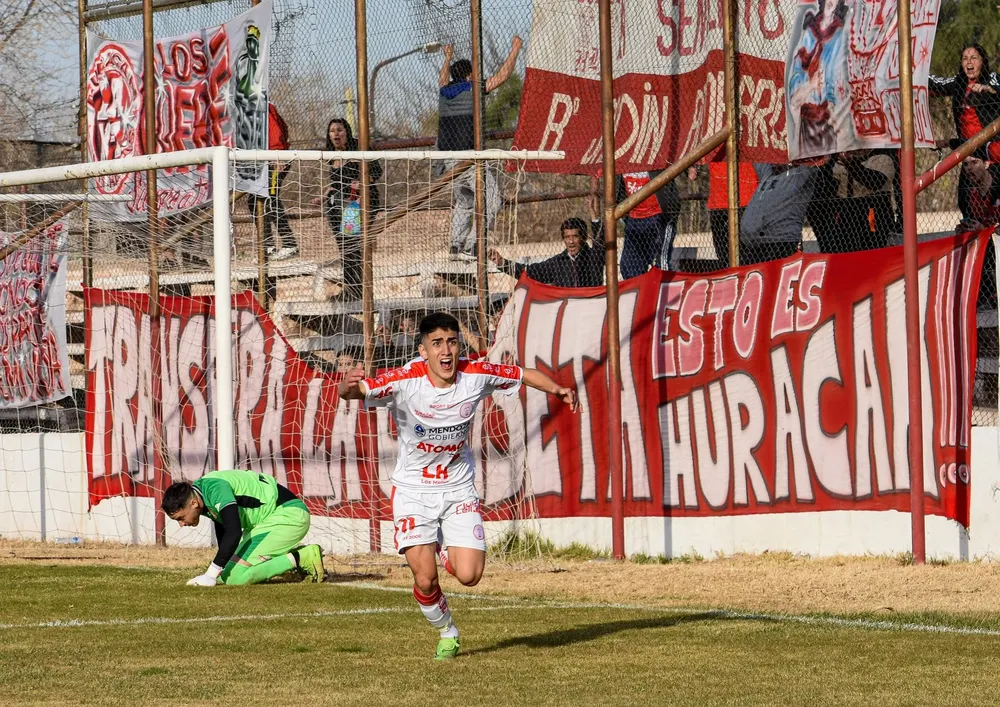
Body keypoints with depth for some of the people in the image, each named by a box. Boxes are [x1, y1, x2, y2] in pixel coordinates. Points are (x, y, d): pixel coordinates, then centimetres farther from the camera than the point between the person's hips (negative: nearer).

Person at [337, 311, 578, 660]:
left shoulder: (476, 374, -13)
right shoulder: (404, 380, -21)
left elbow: (524, 373, 3)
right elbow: (356, 392, -30)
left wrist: (557, 389, -14)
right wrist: (349, 385, -54)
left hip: (459, 489, 2)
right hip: (413, 490, -2)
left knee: (469, 575, -12)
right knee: (425, 579, -11)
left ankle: (445, 551, 26)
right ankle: (447, 633, 22)